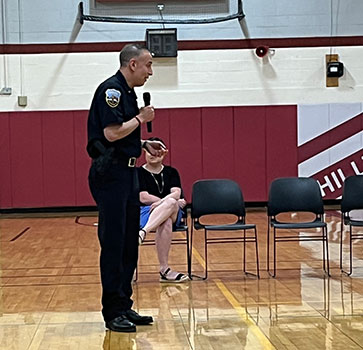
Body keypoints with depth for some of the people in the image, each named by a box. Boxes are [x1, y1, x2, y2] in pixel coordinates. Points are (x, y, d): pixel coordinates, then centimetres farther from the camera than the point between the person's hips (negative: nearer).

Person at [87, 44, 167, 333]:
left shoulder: (127, 92, 18)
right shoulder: (111, 89, -12)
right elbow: (112, 133, -22)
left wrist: (144, 144, 11)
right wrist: (141, 118, -9)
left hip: (127, 172, 10)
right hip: (111, 173, -10)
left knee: (129, 244, 12)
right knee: (113, 244, -5)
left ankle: (124, 306, 20)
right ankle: (113, 312, 2)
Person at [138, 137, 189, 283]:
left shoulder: (171, 172, 16)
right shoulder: (139, 173, 6)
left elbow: (176, 193, -2)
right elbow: (144, 198, -7)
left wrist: (162, 202, -23)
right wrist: (169, 202, -10)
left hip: (174, 214, 3)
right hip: (146, 212, -3)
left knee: (172, 204, -37)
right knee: (165, 223, -39)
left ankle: (143, 233, -52)